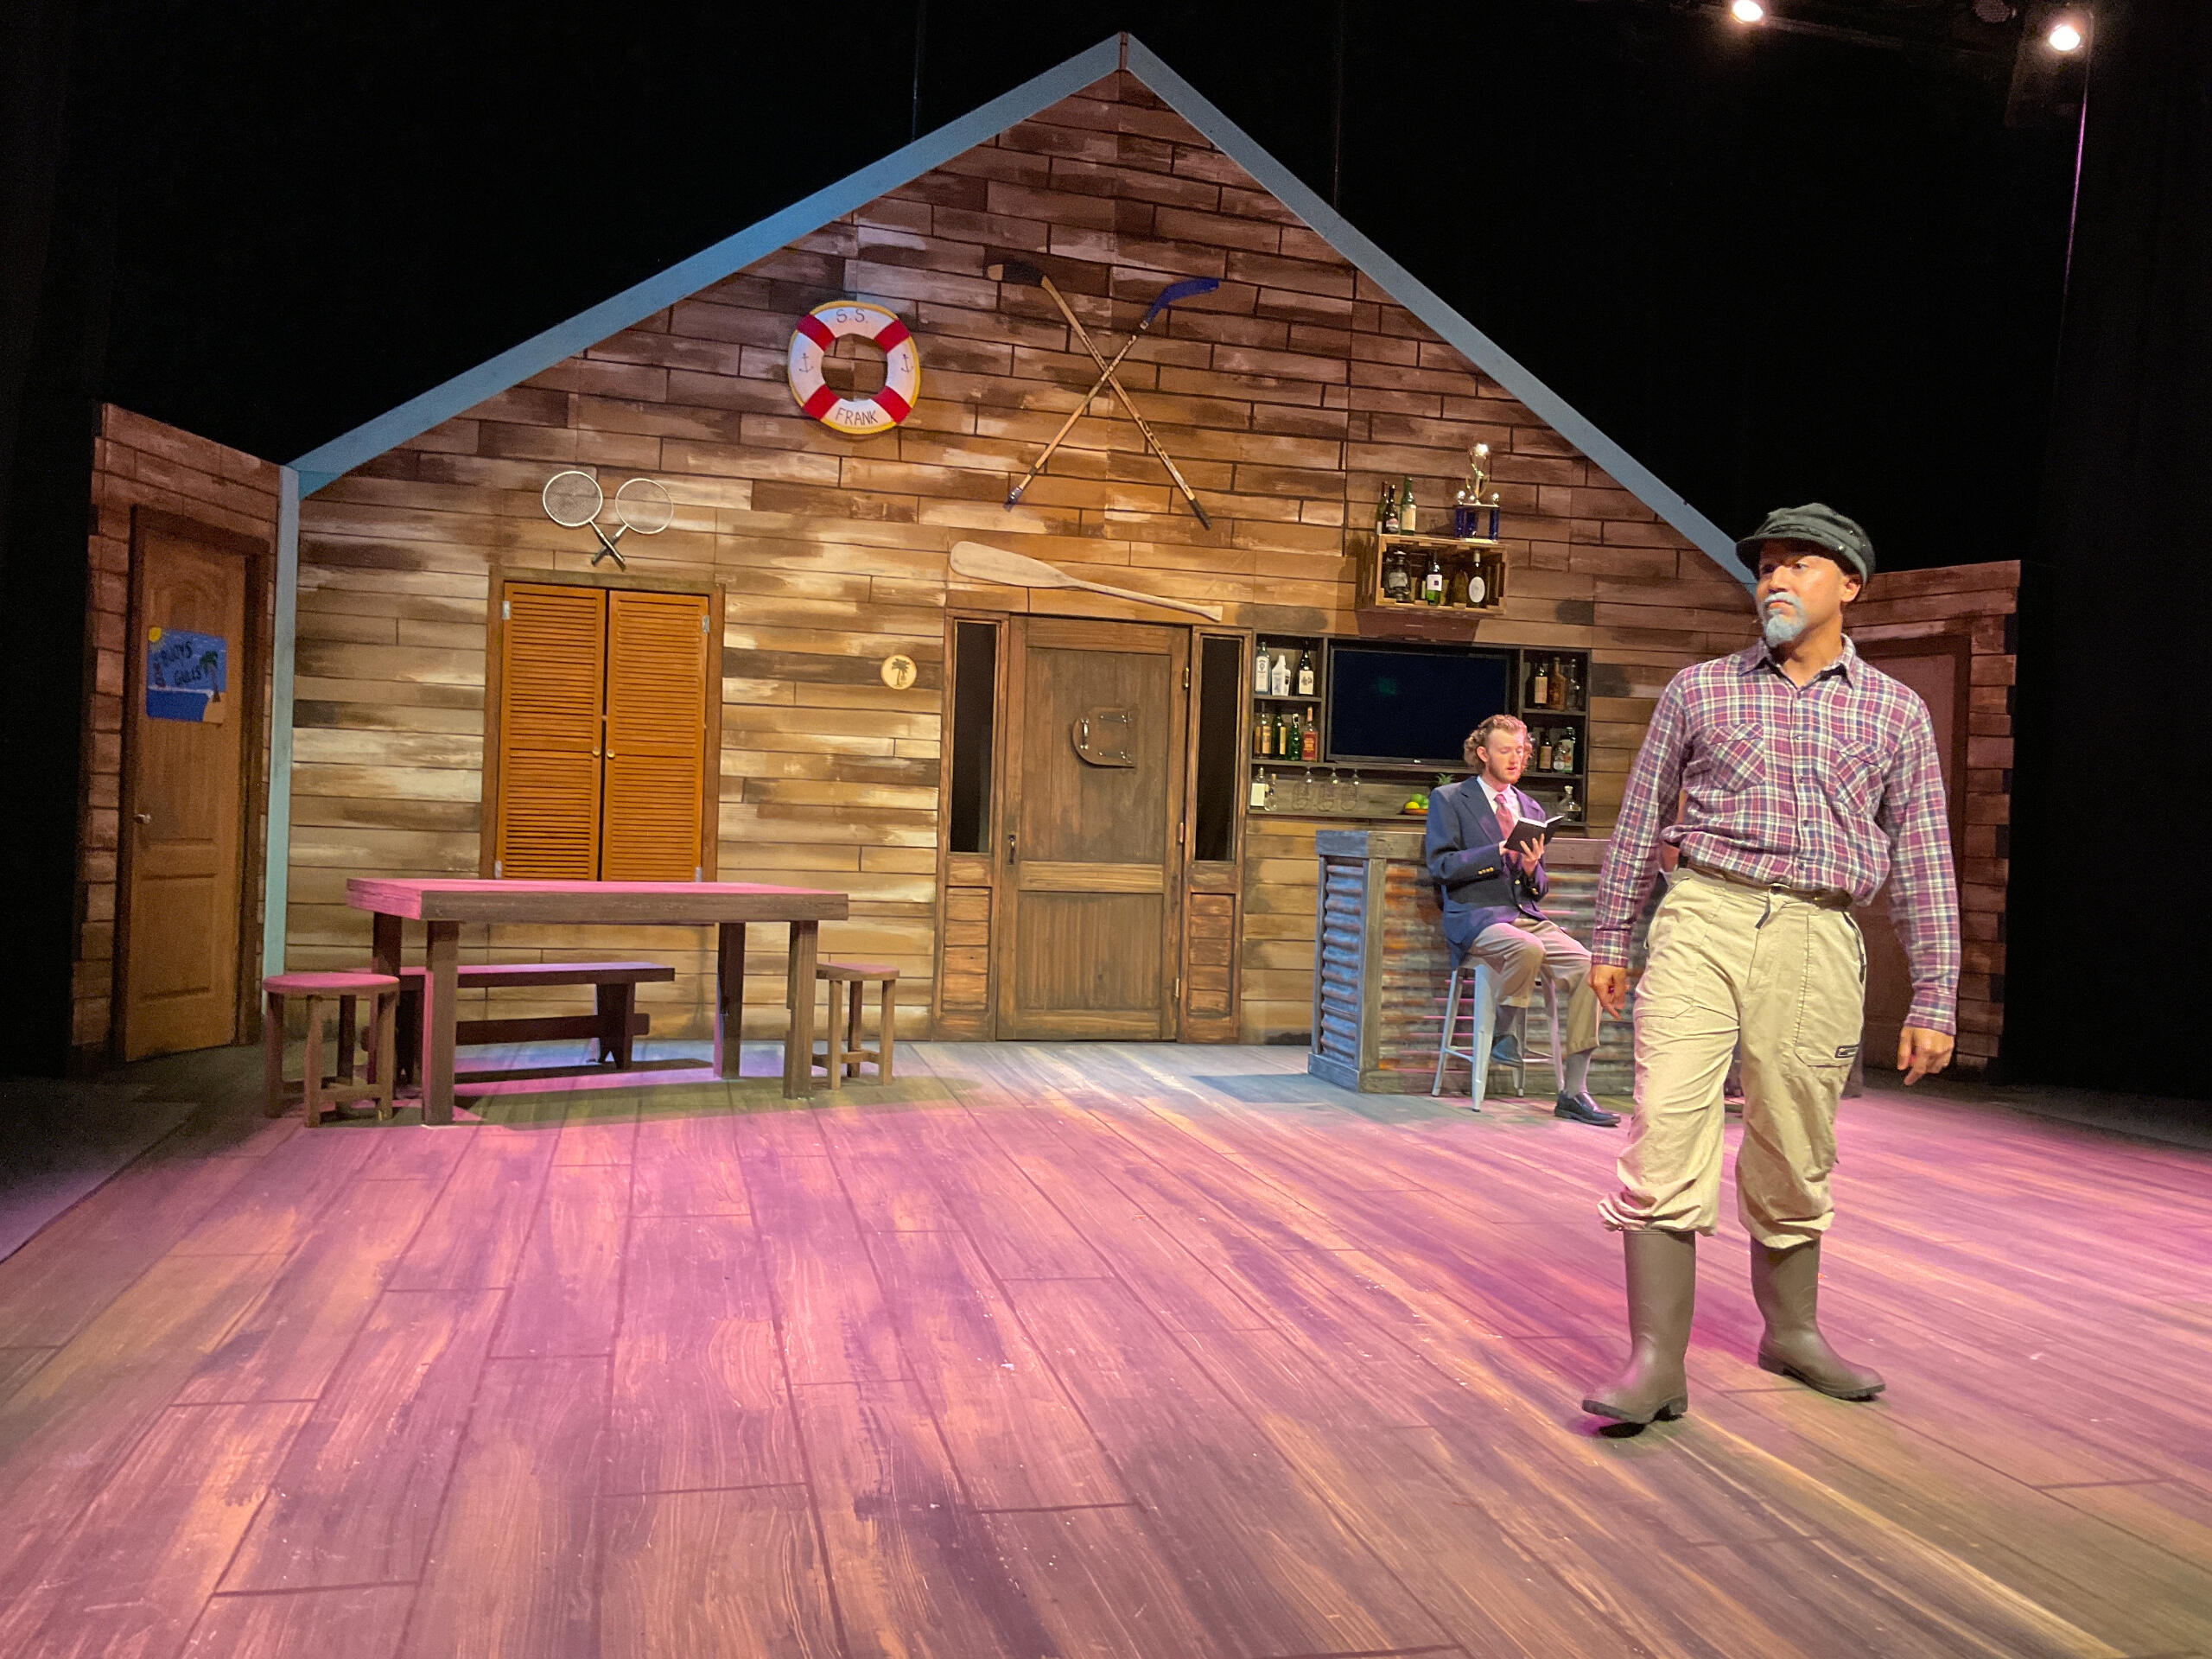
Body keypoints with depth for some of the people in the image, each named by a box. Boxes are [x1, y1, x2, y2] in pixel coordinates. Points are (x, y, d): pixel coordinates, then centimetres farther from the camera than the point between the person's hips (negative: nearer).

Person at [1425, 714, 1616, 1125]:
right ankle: (1507, 1036, -9)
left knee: (1585, 964, -21)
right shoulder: (1449, 799, 7)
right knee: (1527, 948, -37)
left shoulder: (1531, 809, 22)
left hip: (1527, 916, 5)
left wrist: (1532, 869, -3)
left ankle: (1573, 1092, -17)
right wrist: (1500, 851, -15)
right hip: (1475, 917, -5)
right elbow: (1442, 866, -6)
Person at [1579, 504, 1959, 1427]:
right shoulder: (1699, 690, 9)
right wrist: (1610, 940, 13)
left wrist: (1934, 1001, 6)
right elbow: (1641, 819, 14)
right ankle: (1658, 1361, -7)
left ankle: (1792, 1332, 32)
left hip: (1816, 943, 1)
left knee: (1792, 1161, 11)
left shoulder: (1895, 713, 10)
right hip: (1704, 921, -1)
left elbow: (1923, 865, 9)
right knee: (1666, 1134, -12)